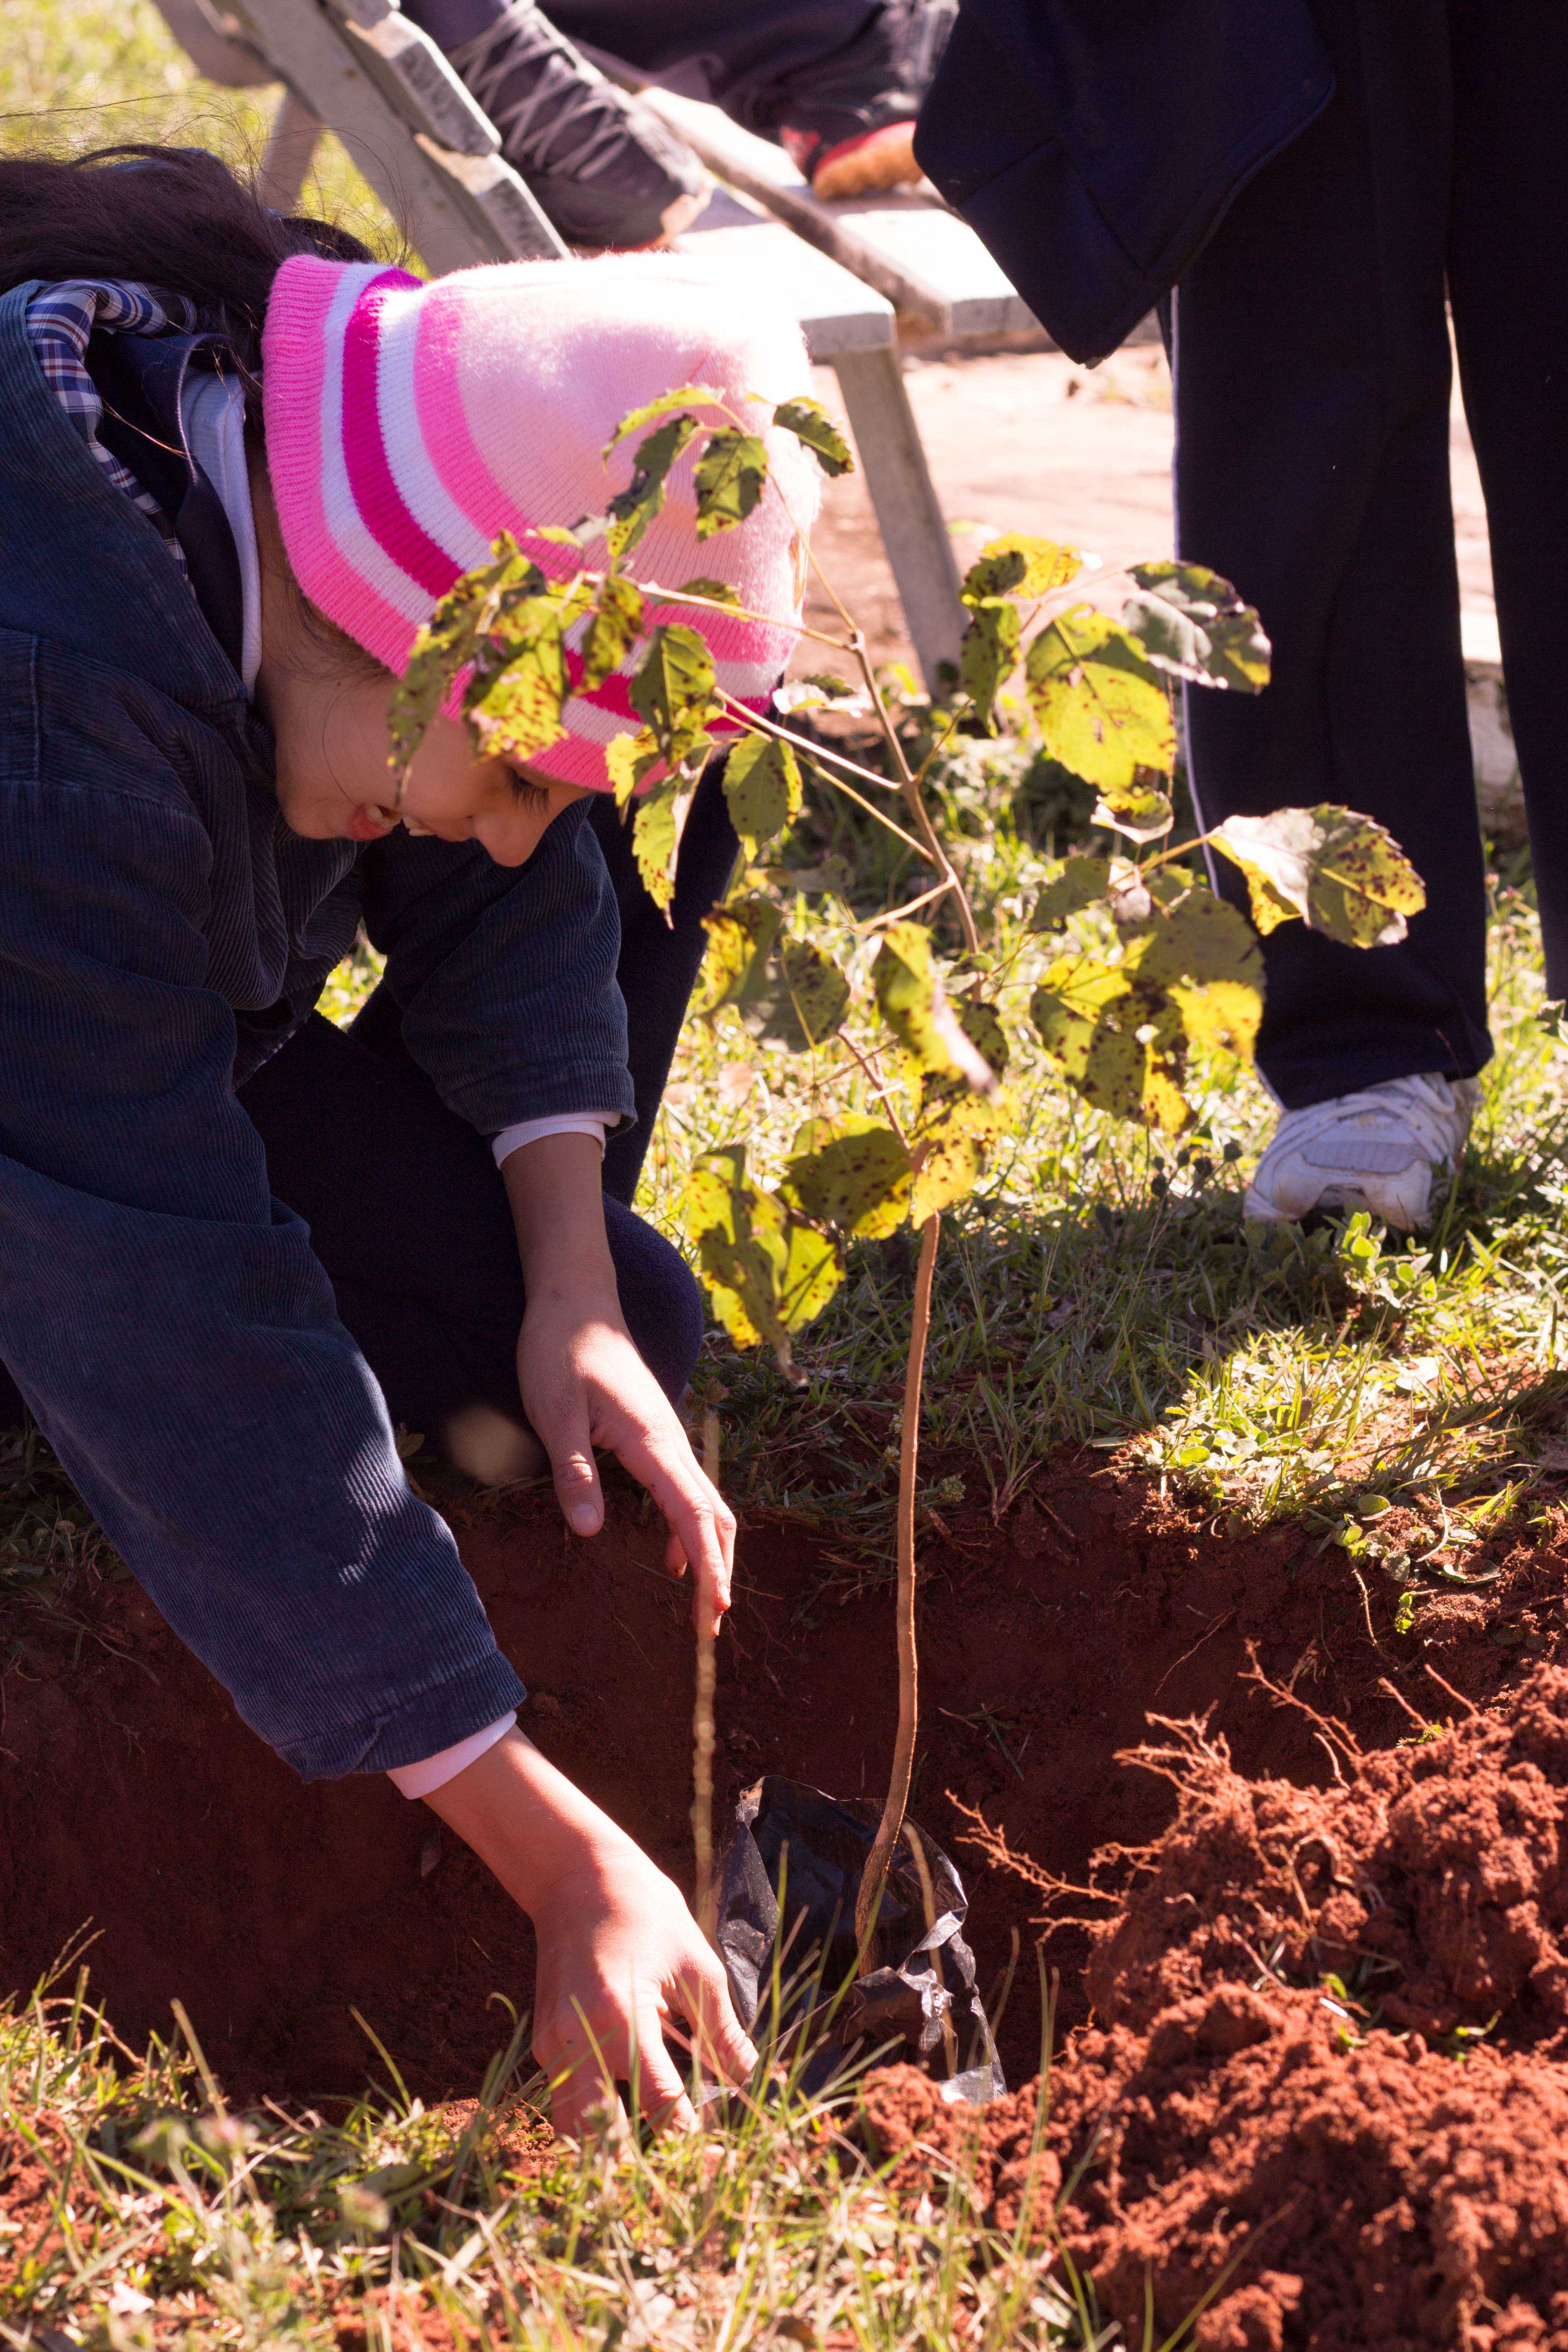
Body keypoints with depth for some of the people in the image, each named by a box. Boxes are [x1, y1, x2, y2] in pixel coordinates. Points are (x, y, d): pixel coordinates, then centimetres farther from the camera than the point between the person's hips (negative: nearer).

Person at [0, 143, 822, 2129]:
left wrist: (573, 1299, -14)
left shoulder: (345, 409, -20)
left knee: (624, 1351, -6)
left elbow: (512, 891, -1)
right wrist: (563, 1861, -39)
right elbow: (177, 1320, -41)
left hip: (173, 1014, 6)